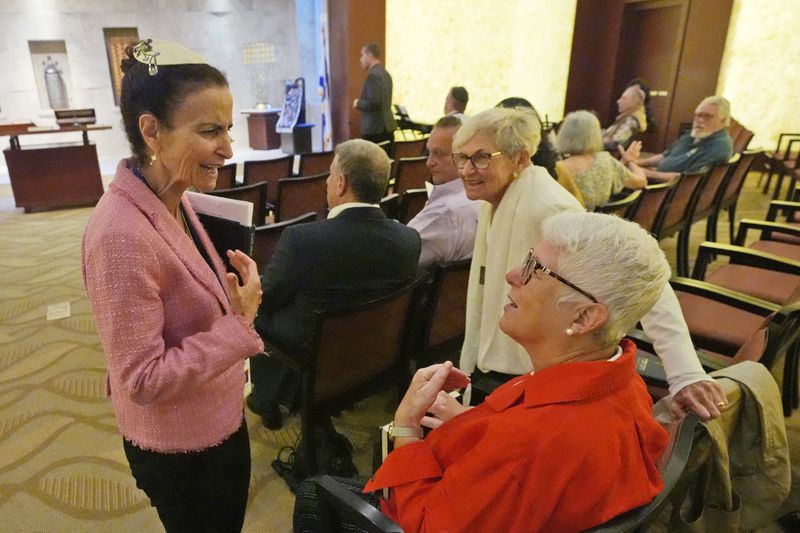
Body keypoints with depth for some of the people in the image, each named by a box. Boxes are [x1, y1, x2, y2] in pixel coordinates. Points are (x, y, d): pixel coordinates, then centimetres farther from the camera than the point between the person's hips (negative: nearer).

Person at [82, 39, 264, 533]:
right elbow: (143, 379, -26)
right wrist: (240, 325, -26)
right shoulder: (122, 233, -31)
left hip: (219, 420, 8)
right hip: (180, 447, -8)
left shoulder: (174, 200, -4)